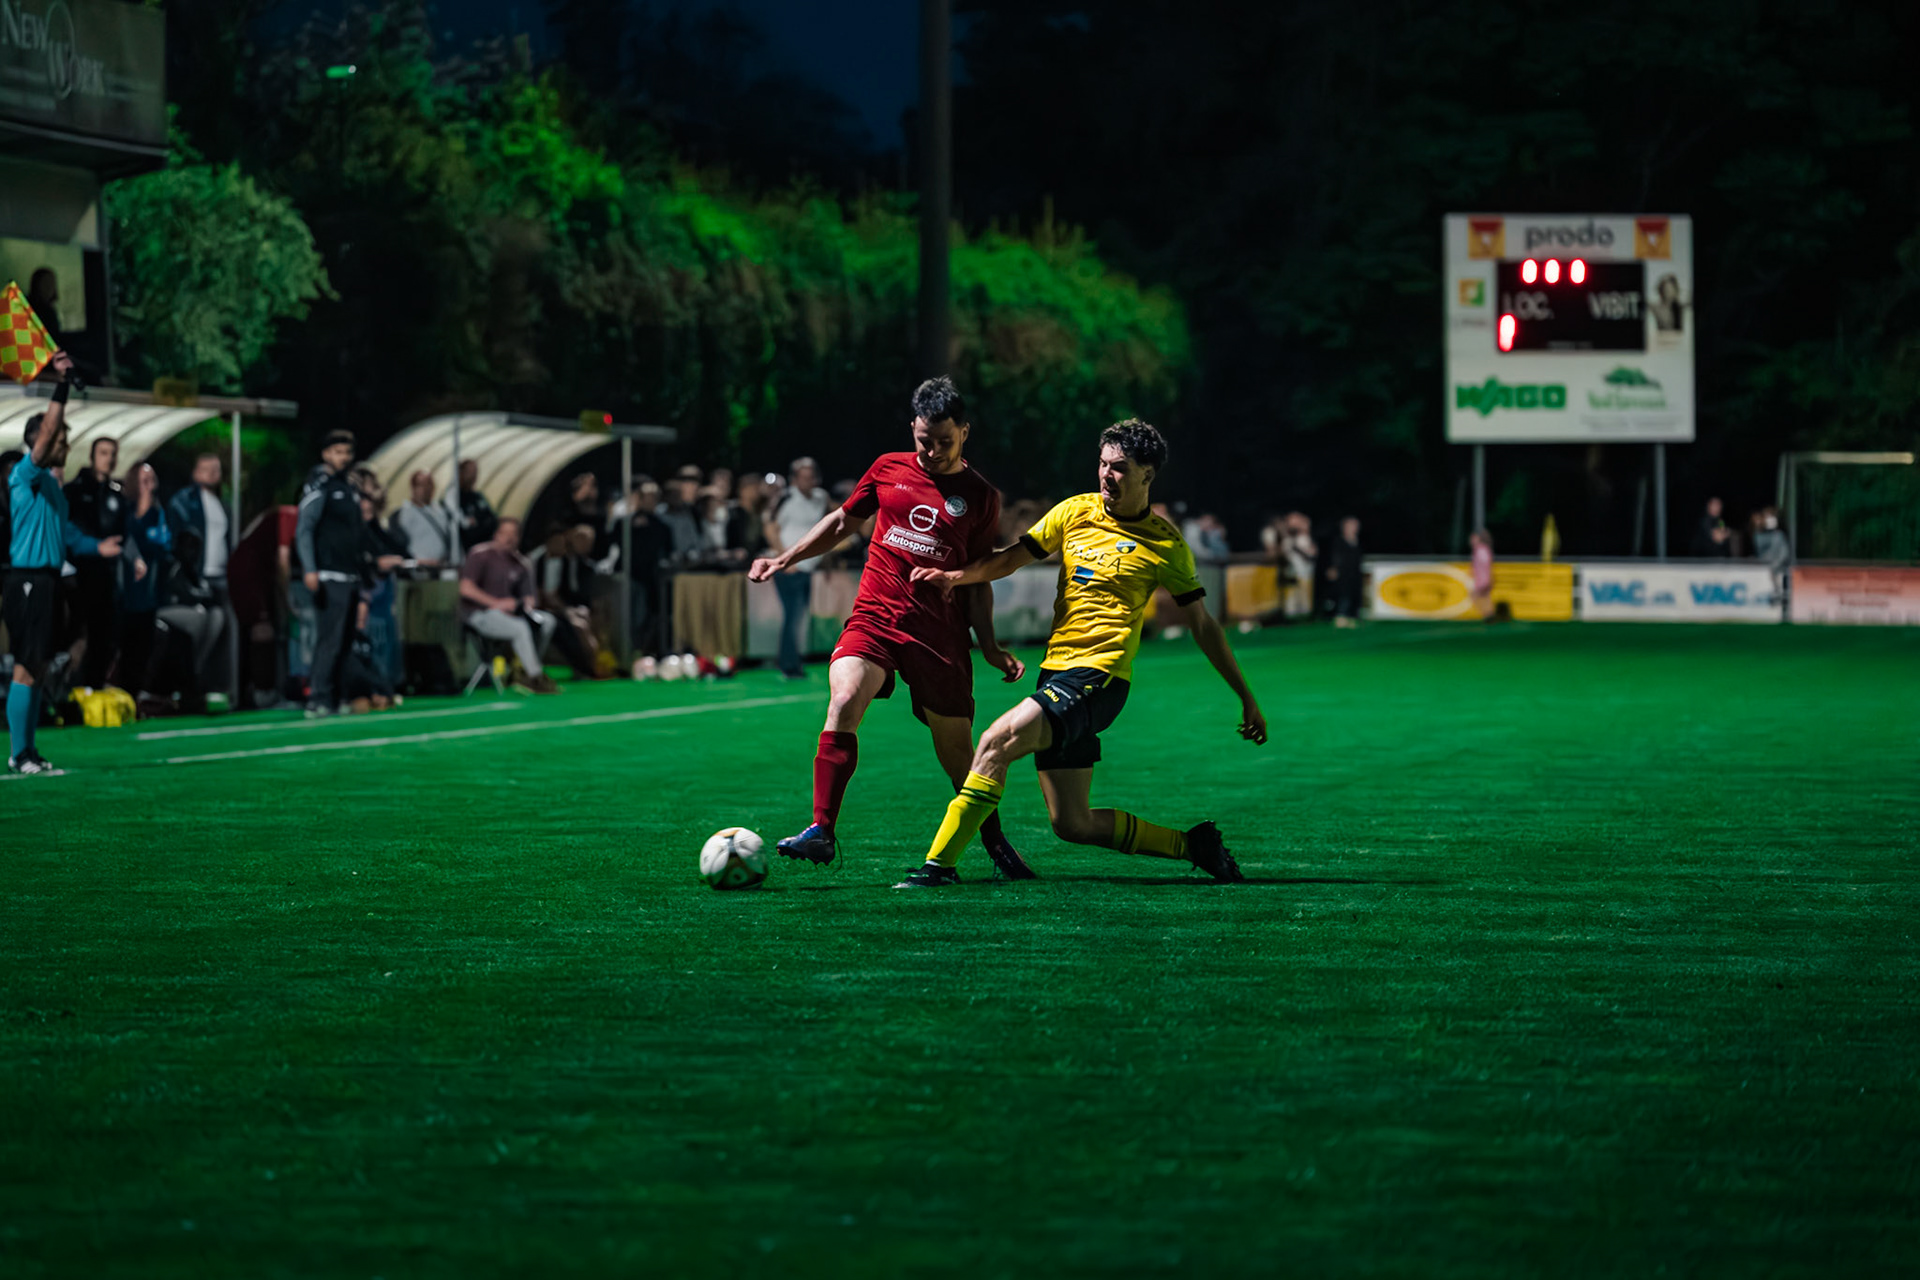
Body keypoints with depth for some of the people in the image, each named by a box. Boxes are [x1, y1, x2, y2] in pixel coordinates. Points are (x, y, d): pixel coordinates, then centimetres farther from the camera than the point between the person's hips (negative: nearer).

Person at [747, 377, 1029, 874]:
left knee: (956, 749, 3)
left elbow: (979, 581, 10)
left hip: (940, 633, 0)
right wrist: (785, 558, 16)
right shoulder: (889, 470, 8)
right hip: (875, 618, 1)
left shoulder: (980, 497, 5)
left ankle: (995, 843, 27)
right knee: (844, 699, -26)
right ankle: (821, 832, -26)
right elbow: (842, 521, 22)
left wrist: (990, 647, 2)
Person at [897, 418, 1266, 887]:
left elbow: (1202, 625, 6)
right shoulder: (1076, 512, 10)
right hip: (1055, 671, 6)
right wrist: (955, 575, -8)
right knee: (1072, 825, 3)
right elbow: (1010, 558, 12)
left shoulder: (1166, 544, 1)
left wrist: (1246, 699, 7)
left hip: (1100, 675, -6)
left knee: (998, 741, -25)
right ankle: (1191, 845, 18)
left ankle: (939, 864, -22)